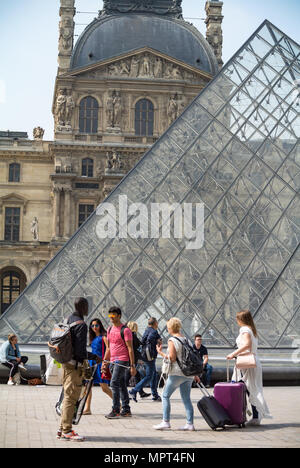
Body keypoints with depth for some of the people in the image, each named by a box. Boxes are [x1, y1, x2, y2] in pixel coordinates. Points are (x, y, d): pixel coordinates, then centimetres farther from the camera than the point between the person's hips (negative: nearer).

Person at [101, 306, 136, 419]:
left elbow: (130, 348, -11)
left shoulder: (125, 330, -9)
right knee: (121, 385, 10)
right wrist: (105, 362, 18)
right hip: (113, 361, 8)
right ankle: (126, 410, 15)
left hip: (122, 360, -8)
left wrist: (132, 365, -14)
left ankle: (115, 410, -11)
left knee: (114, 383, -14)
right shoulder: (110, 329, 15)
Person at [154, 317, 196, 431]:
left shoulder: (172, 340, -9)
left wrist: (160, 352, -2)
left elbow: (172, 358, -15)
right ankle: (190, 423, 5)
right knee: (186, 398, 9)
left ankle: (166, 422, 1)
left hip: (177, 373, -7)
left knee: (166, 396, 4)